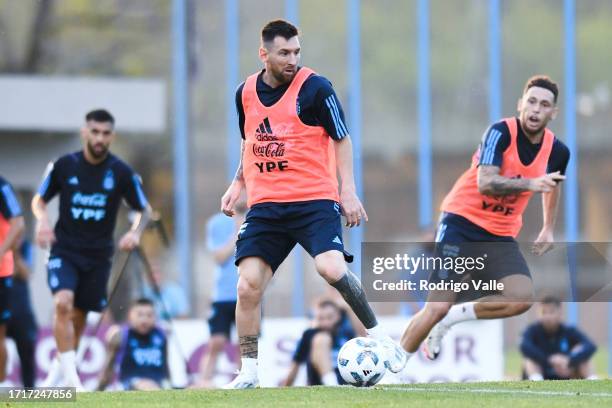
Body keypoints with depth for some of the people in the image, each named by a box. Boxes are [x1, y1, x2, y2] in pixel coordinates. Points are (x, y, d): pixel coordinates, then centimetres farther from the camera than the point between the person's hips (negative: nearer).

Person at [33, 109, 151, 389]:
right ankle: (70, 373, -23)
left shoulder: (121, 172, -4)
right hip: (64, 250, -1)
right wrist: (42, 219, -13)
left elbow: (143, 210, 6)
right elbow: (39, 199, 9)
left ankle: (59, 367, 30)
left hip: (98, 255, 1)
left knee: (78, 316, 7)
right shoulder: (64, 166, -4)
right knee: (63, 303, -24)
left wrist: (135, 233, -14)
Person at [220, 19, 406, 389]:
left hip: (314, 200, -4)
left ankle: (381, 340, -6)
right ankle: (249, 373, 6)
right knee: (248, 285, -6)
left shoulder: (315, 87, -7)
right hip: (265, 205, 4)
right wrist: (238, 184, 14)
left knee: (332, 268, -25)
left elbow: (342, 139, -1)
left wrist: (348, 191, -8)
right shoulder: (245, 93, 7)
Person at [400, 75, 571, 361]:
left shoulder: (557, 151, -1)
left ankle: (453, 317, -1)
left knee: (522, 298, -22)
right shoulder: (501, 133, -16)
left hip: (501, 236, 5)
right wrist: (530, 184, -42)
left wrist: (548, 228, 28)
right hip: (462, 222, -5)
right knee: (437, 307, -13)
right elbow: (485, 183, -30)